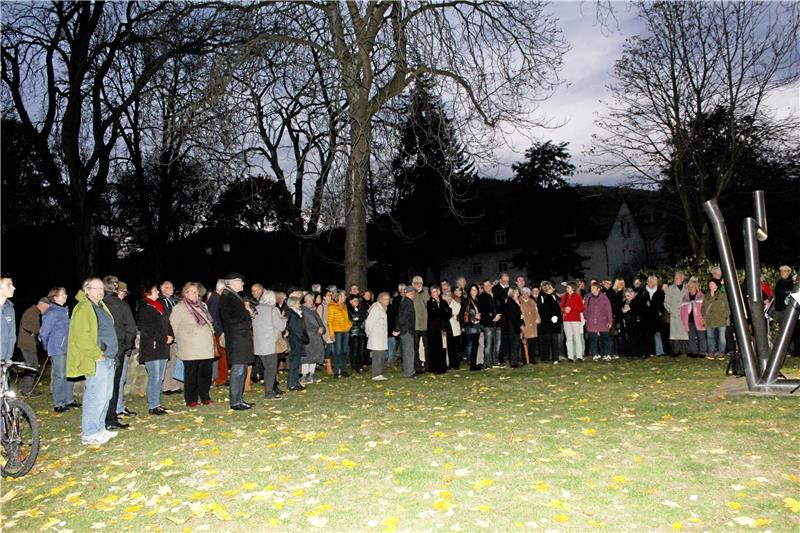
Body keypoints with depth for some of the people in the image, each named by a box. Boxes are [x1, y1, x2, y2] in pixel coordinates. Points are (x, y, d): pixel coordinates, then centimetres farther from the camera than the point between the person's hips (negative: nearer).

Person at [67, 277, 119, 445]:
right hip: (96, 361, -10)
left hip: (107, 358, 10)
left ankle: (99, 428, 25)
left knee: (105, 395, 15)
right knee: (96, 396, -7)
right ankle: (89, 435, 1)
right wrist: (96, 354, -18)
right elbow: (82, 336, -20)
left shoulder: (101, 306, 19)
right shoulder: (83, 308, -10)